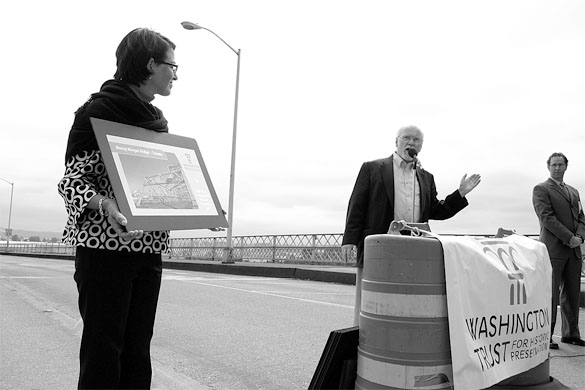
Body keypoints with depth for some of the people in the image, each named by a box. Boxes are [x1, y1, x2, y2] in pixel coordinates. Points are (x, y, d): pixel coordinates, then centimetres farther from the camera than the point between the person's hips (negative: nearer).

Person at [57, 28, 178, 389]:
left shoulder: (157, 120, 16)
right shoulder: (101, 110, -6)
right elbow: (72, 179, -11)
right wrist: (106, 206, -30)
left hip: (150, 247, 7)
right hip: (106, 244, -6)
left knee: (138, 349, 9)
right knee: (103, 348, -1)